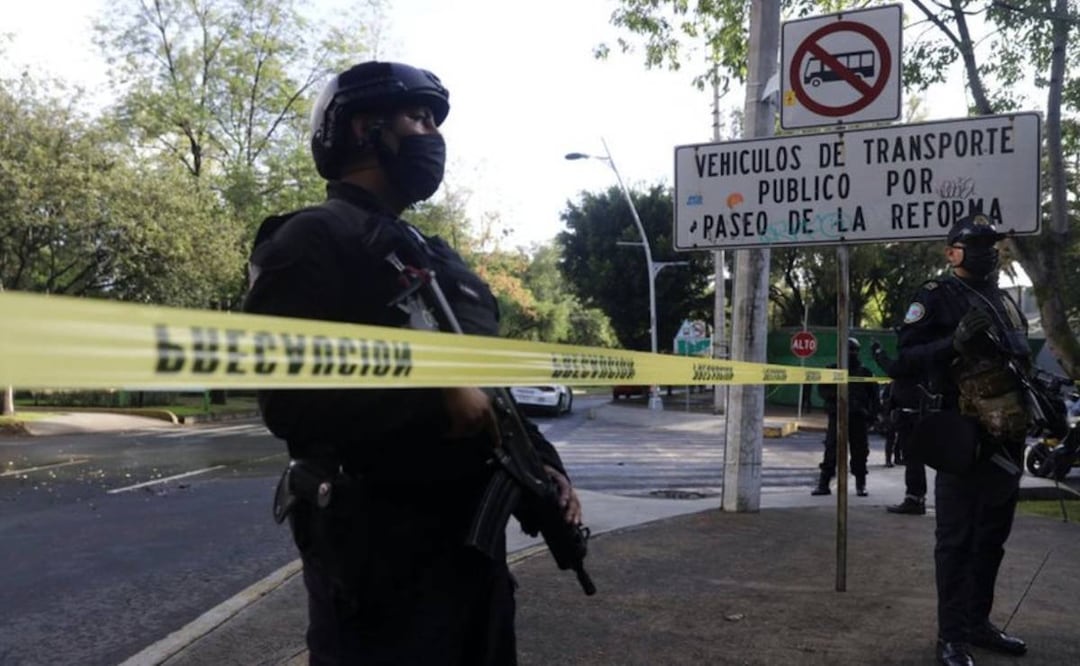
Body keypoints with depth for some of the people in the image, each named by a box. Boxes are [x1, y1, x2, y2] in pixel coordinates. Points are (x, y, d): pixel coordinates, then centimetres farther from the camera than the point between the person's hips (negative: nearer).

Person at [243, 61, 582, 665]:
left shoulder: (435, 255, 19)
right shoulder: (315, 238, -10)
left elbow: (491, 384, 21)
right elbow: (291, 400, -23)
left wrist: (542, 460, 6)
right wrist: (439, 392, -21)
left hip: (473, 534, 9)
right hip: (380, 546, -9)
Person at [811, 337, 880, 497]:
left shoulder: (865, 373, 9)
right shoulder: (833, 370, 8)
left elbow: (874, 396, 9)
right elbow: (822, 390, 5)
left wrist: (871, 413, -3)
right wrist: (834, 394, -14)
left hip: (859, 418, 1)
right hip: (837, 416, 0)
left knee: (859, 452, 3)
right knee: (831, 450, -3)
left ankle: (861, 485, 13)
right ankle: (823, 484, 0)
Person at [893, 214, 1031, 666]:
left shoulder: (1004, 301, 20)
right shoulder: (936, 298, -3)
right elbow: (905, 360, -11)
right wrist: (955, 342, -24)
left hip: (1007, 439, 8)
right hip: (965, 438, -8)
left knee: (992, 538, 15)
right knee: (956, 541, -3)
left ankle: (978, 623, 27)